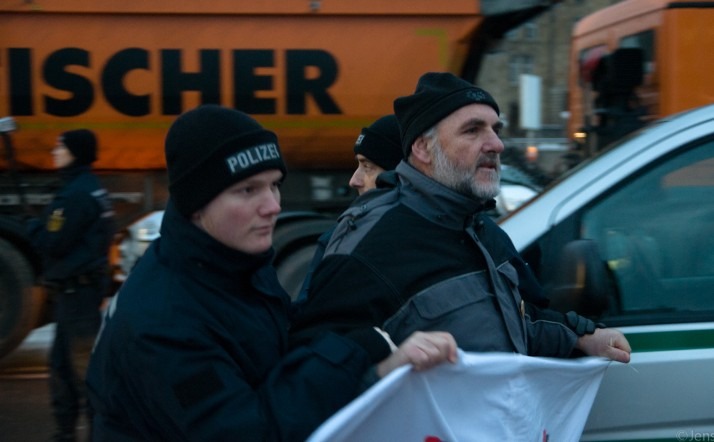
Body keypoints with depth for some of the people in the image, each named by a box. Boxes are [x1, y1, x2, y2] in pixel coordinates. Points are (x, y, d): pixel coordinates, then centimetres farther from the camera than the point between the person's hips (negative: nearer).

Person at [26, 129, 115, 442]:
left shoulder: (77, 194, -18)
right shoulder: (88, 188, 14)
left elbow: (52, 243, -19)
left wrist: (32, 227, -1)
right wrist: (42, 227, 4)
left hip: (77, 290, -10)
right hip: (75, 288, 10)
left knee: (85, 365, -4)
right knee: (61, 362, 16)